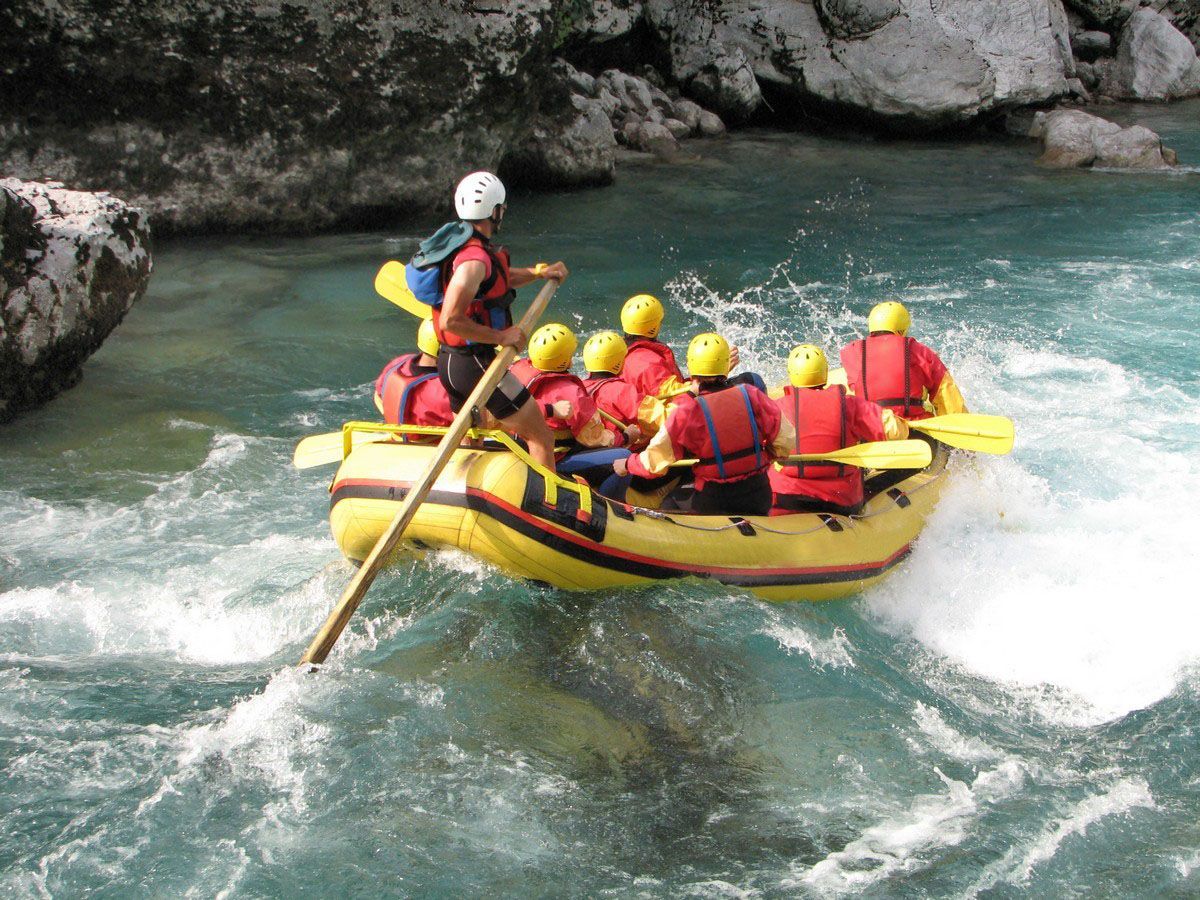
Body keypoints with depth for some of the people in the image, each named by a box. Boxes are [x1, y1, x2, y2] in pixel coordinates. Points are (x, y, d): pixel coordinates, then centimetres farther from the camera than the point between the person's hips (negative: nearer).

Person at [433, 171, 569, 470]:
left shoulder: (461, 246, 10)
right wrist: (501, 336, -22)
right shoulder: (474, 259, -22)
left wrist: (539, 271, 20)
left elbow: (497, 279, 29)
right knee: (541, 438, -2)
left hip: (449, 362, 10)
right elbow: (450, 320, -29)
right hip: (476, 364, -10)